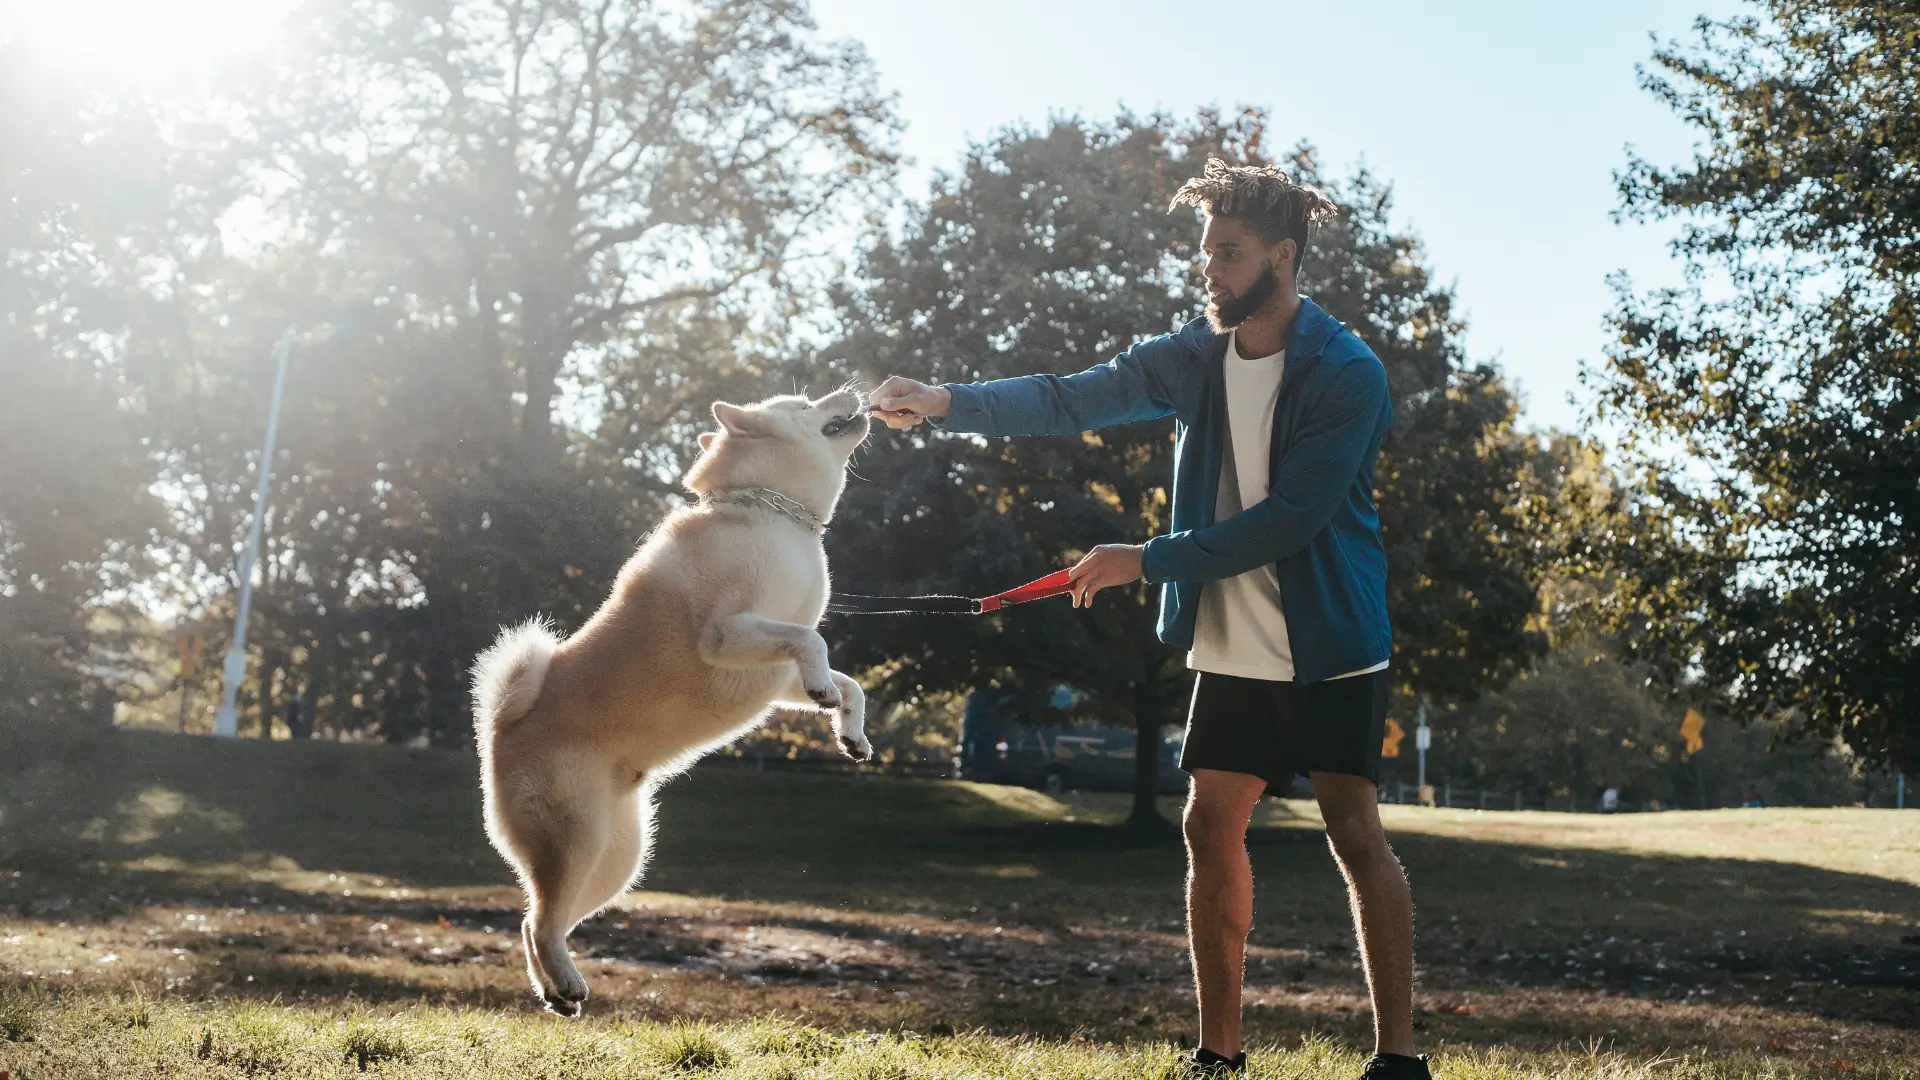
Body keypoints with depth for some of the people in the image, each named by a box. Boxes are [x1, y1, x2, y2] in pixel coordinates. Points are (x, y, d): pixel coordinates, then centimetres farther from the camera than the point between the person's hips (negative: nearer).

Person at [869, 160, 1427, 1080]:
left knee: (1355, 833, -7)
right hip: (1233, 648, 6)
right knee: (1211, 828, 5)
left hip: (1331, 647, -6)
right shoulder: (1197, 357, 3)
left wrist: (1147, 560, -20)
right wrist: (949, 402, -17)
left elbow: (1289, 519, -22)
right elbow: (1072, 399, -3)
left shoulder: (1348, 374, -16)